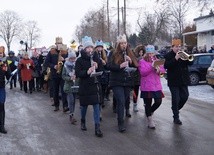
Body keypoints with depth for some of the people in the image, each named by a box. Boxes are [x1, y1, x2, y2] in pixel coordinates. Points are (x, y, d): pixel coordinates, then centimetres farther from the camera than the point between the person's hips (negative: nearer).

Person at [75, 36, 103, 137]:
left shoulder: (95, 58, 3)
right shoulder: (80, 60, -6)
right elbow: (77, 73, -12)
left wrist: (97, 66, -14)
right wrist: (87, 72, -28)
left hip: (94, 85, 2)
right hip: (84, 86, -1)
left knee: (96, 106, -4)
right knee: (84, 105, 12)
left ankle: (97, 128, -1)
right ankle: (83, 122, 39)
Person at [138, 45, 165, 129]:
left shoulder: (157, 60, 12)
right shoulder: (142, 61, -3)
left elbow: (163, 70, 8)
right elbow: (142, 72, -13)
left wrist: (159, 70, -14)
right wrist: (151, 67, -21)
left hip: (157, 86, 4)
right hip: (146, 87, -4)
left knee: (158, 101, 0)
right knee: (148, 103, 2)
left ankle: (149, 112, 29)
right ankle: (150, 121, 13)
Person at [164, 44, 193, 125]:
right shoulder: (168, 55, -4)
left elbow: (190, 63, 3)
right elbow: (166, 66, -19)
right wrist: (175, 58, -25)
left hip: (183, 80, 5)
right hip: (173, 81, -5)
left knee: (185, 97, 6)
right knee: (175, 99, -4)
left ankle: (175, 109, 31)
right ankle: (176, 117, 6)